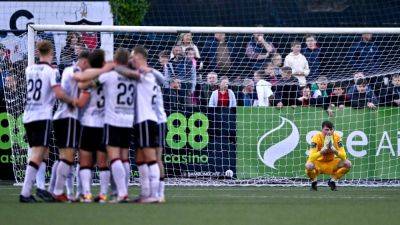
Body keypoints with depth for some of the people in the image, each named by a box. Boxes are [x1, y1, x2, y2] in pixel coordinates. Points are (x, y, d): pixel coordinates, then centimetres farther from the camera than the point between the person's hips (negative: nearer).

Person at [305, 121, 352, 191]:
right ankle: (314, 182, -1)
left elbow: (344, 156, -19)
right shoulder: (316, 137, -22)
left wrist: (335, 151, -38)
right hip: (318, 163, -3)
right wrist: (322, 151, -45)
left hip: (331, 163, 3)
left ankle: (332, 181, 4)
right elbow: (311, 157, -31)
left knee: (347, 164, -21)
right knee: (309, 166, -36)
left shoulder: (337, 137, -14)